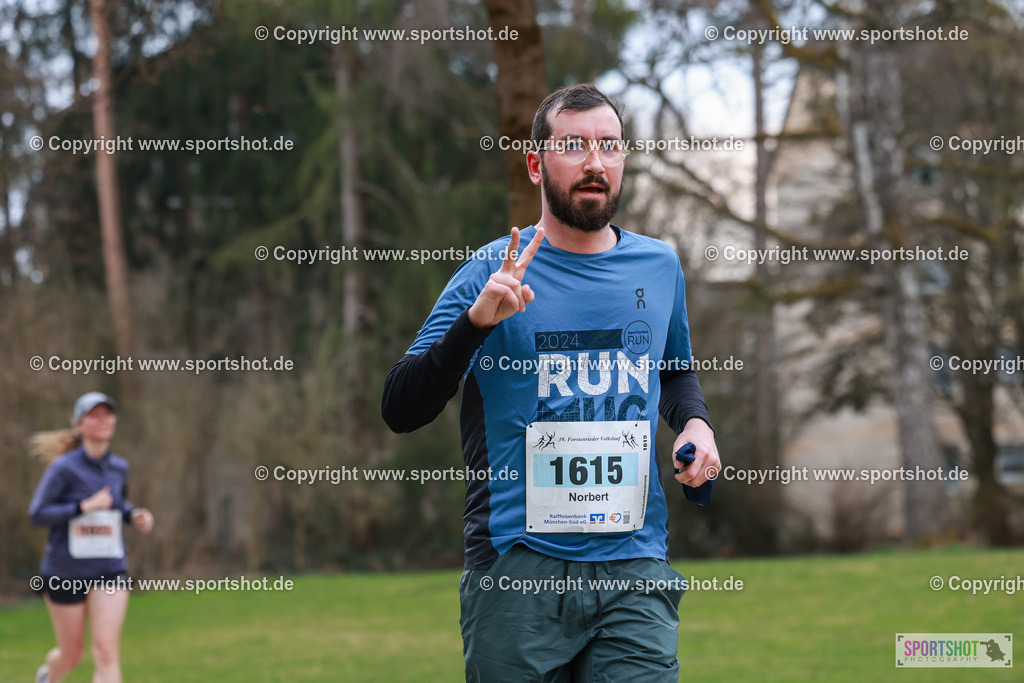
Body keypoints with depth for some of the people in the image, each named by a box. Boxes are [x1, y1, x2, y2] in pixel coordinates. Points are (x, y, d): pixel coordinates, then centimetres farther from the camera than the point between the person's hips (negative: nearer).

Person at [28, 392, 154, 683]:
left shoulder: (119, 467, 4)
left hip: (109, 571, 3)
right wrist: (84, 506, -25)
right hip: (66, 571, -3)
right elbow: (37, 514, -15)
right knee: (71, 656, 12)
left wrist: (134, 516, 2)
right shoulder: (64, 468, -11)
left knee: (107, 651, -15)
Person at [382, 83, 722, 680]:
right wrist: (476, 322, -20)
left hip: (637, 566, 3)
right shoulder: (492, 271, -1)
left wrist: (696, 425, 8)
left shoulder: (659, 266, 11)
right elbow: (400, 411, -7)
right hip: (517, 566, -3)